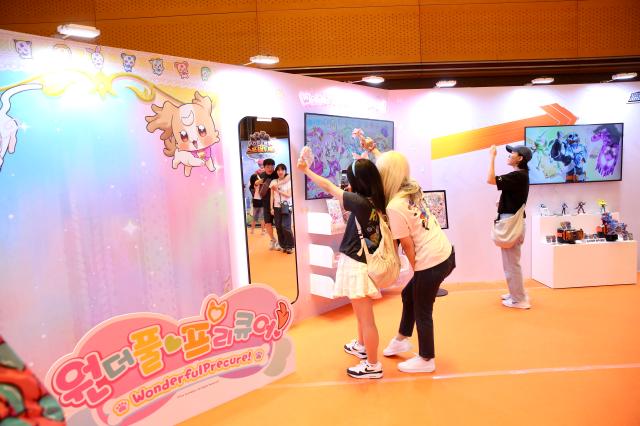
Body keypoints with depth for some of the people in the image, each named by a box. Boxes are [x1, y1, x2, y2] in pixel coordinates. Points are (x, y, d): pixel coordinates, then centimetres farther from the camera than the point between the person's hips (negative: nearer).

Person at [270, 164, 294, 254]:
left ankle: (290, 246, 1)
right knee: (278, 227, 1)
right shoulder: (273, 182, 7)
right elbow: (272, 196, 6)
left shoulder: (289, 181, 0)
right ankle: (283, 245, 14)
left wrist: (278, 190, -11)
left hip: (286, 207, -3)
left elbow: (289, 195, -6)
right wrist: (271, 208, 1)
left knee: (285, 226, -11)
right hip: (277, 207, 3)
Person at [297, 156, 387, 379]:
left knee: (366, 317, 4)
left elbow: (329, 187, -10)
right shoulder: (378, 202, -2)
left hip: (357, 266, -9)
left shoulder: (361, 203, -22)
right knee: (361, 312, 27)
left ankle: (373, 365, 18)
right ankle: (361, 346, 48)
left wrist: (306, 170, 3)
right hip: (365, 263, 9)